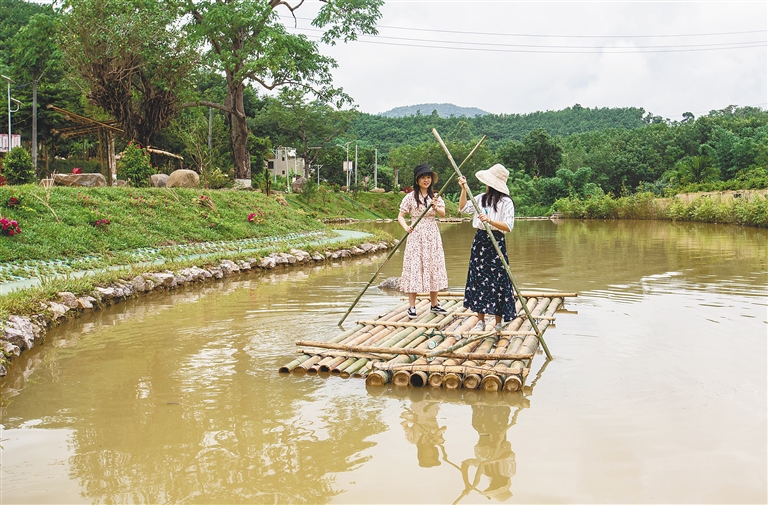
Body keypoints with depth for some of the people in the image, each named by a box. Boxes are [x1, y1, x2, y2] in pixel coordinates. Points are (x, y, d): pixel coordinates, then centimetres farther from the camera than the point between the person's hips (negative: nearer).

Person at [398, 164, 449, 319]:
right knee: (414, 268, -5)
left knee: (434, 267, 8)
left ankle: (434, 304, 19)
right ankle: (412, 307, 0)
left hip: (432, 236, 4)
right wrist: (406, 227, -23)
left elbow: (443, 213, -6)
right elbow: (400, 216, -4)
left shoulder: (435, 196, 8)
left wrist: (435, 207, -27)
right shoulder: (410, 197, -3)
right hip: (416, 235, -4)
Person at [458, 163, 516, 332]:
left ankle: (499, 322, 7)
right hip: (479, 241, 6)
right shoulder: (481, 198, 10)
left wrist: (490, 220, -29)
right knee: (478, 279, 6)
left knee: (496, 280, -3)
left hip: (496, 243, -6)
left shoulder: (506, 202, -8)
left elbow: (508, 227, -16)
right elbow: (463, 208, 15)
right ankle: (481, 320, 14)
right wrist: (464, 189, 8)